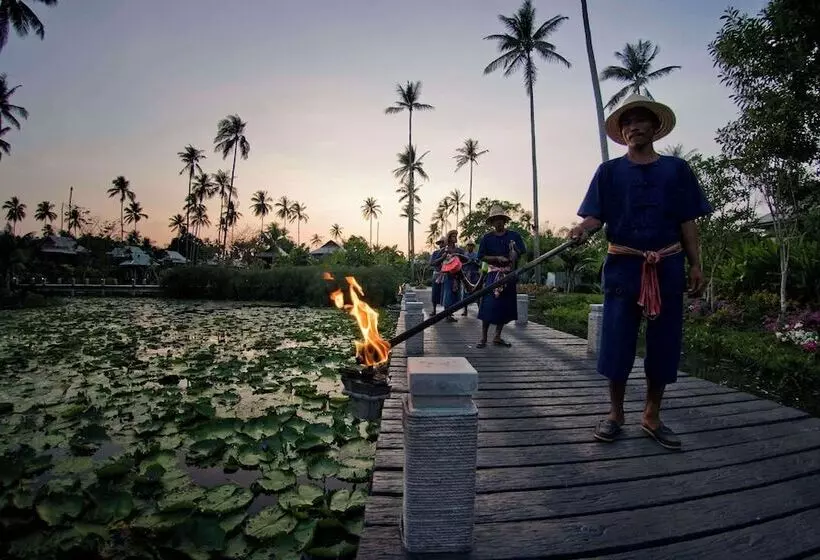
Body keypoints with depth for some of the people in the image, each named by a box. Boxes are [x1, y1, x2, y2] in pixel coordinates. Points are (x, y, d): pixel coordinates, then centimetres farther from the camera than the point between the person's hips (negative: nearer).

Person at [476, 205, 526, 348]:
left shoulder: (514, 236, 6)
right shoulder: (487, 238, 4)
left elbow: (522, 254, 5)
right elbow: (482, 257, 0)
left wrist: (515, 255, -16)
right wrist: (498, 258, -12)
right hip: (493, 274, -2)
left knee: (506, 306, 6)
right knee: (489, 305, -9)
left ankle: (497, 337, 17)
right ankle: (483, 337, -2)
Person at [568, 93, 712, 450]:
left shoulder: (676, 169, 11)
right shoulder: (609, 171, 7)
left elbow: (687, 223, 9)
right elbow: (595, 216, -2)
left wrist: (695, 265, 2)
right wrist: (581, 229, -24)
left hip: (667, 268, 2)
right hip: (623, 267, -1)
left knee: (664, 344, 5)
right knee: (617, 343, -1)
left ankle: (651, 417, 21)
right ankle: (615, 414, 16)